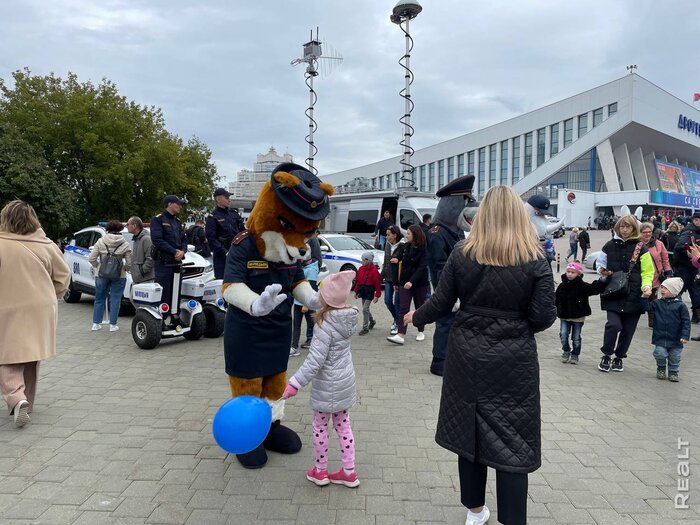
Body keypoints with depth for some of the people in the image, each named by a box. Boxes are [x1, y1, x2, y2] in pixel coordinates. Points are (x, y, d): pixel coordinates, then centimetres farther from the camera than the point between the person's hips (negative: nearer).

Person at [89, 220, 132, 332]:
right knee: (115, 300, 6)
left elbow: (91, 258, -3)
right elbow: (129, 263, -5)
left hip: (101, 275, 2)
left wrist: (99, 266, 12)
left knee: (99, 299, 14)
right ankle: (113, 325, 7)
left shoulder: (101, 242, -1)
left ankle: (96, 323, 17)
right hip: (119, 276, -1)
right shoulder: (125, 245, -4)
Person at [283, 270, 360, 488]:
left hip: (327, 386, -7)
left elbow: (315, 361, -28)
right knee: (343, 425, 18)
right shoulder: (348, 318, -4)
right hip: (346, 380, 7)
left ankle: (320, 471, 29)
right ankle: (349, 472, 27)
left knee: (319, 426, 13)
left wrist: (295, 383, -24)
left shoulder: (325, 325, -26)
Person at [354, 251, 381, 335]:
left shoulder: (374, 270, -15)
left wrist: (377, 295, -16)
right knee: (365, 309, 18)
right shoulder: (361, 269, 4)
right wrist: (356, 291, 15)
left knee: (365, 309, -10)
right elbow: (358, 280, 13)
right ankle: (372, 321, 42)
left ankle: (365, 328, -2)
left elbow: (378, 284, -14)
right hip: (362, 291, 7)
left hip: (369, 292, -7)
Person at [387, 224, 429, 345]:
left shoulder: (423, 250, -12)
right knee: (403, 308, -5)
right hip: (404, 282, 4)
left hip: (419, 283, -4)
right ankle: (400, 335, -10)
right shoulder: (405, 246, 6)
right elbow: (400, 264, 12)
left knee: (420, 307, 10)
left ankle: (420, 332, 26)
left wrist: (412, 281, -30)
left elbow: (422, 267, -20)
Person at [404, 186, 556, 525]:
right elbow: (544, 317, -9)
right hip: (514, 360, -2)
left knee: (470, 431, 16)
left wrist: (416, 317, 17)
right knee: (511, 440, 8)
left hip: (468, 356, 2)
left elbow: (441, 304, -1)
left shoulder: (462, 253, -5)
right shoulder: (535, 260, -8)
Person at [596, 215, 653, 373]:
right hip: (613, 294, 0)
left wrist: (646, 286, -16)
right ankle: (606, 355, 5)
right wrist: (602, 271, -5)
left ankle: (619, 357, 28)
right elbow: (600, 263, 17)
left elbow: (647, 271, 1)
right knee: (614, 325, -16)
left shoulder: (640, 247, 0)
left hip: (633, 296, 0)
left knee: (628, 330, 8)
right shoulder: (610, 246, 4)